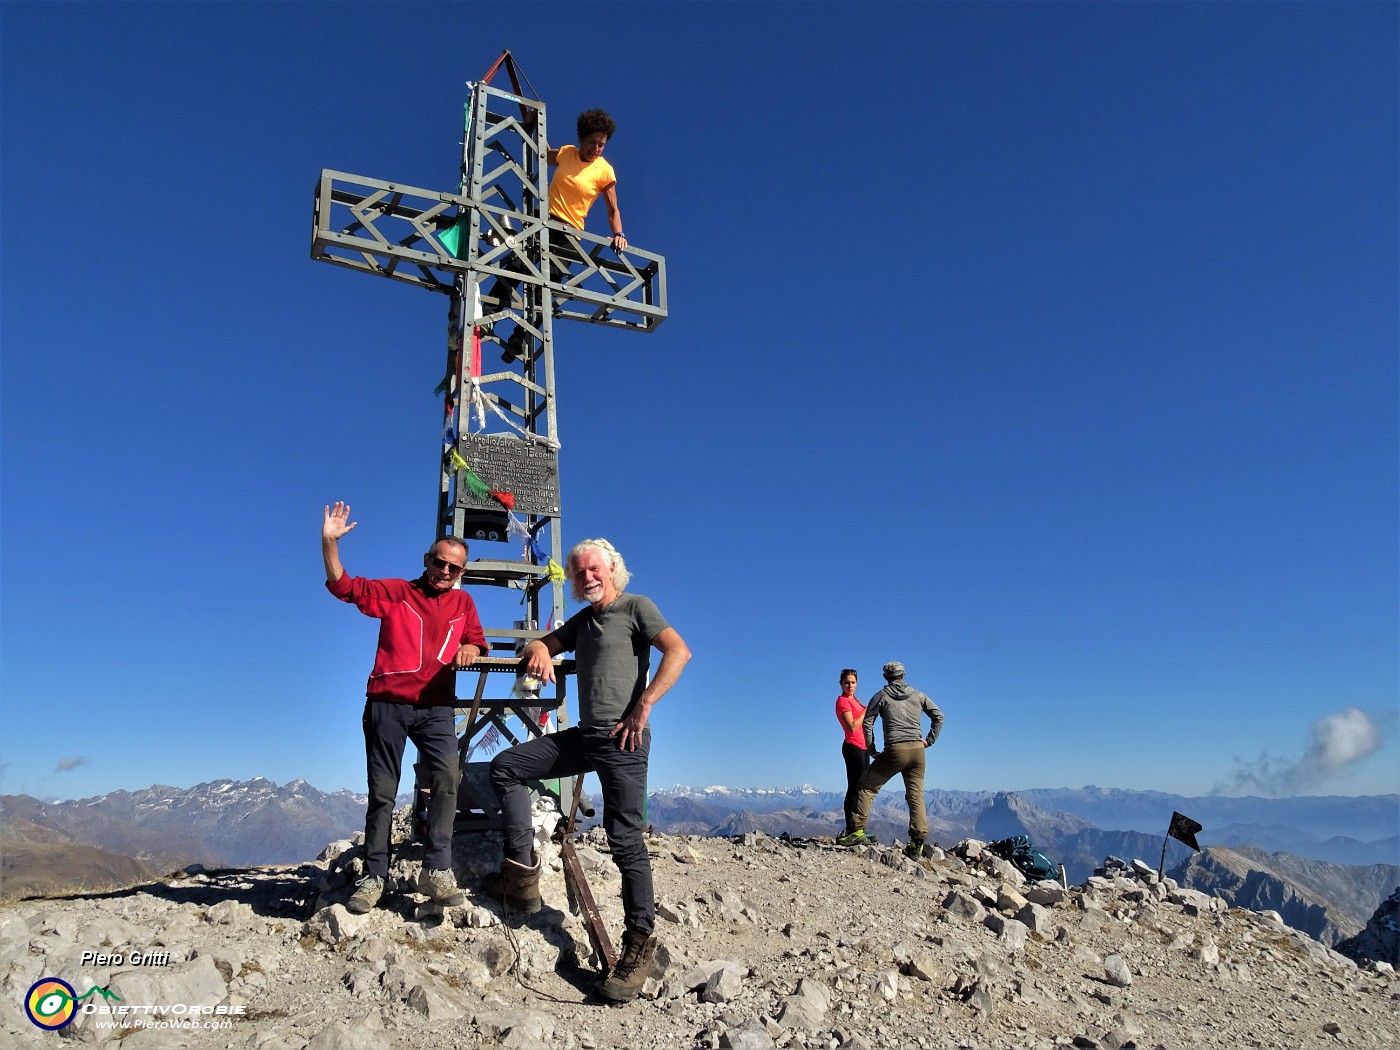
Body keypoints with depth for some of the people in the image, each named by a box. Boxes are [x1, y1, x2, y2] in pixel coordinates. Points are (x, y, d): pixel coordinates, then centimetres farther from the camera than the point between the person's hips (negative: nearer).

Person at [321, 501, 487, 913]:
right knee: (382, 793, 5)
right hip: (387, 705, -1)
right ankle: (374, 877, 15)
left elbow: (476, 640, 19)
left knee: (447, 777, -21)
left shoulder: (463, 603, 14)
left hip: (436, 709, 1)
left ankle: (437, 870, -17)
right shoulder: (396, 592, 6)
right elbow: (343, 586, 1)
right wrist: (330, 542, -11)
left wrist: (470, 649, -5)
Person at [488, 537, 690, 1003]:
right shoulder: (581, 621, 21)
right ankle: (522, 870, 4)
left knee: (625, 838, -10)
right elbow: (539, 646, 23)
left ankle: (640, 942, -1)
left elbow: (678, 651, -13)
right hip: (583, 736, 8)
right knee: (504, 766, 4)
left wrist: (642, 707, -18)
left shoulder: (636, 607, -1)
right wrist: (539, 650, -4)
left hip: (622, 739, -8)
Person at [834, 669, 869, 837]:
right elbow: (852, 727, -18)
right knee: (855, 788, -9)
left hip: (862, 747, 9)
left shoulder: (853, 700, 17)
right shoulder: (843, 701, -9)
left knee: (862, 788, 8)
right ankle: (851, 829, -8)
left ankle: (858, 829, 11)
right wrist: (865, 710, -12)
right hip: (853, 747, -9)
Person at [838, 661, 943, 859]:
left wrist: (872, 750, 7)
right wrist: (929, 740, 12)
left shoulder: (882, 695, 8)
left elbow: (867, 723, 1)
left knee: (867, 787, 7)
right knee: (916, 796, 8)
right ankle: (918, 843, 0)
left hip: (894, 750, -3)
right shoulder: (917, 695, 15)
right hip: (917, 750, 3)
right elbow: (938, 716, 11)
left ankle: (858, 830, 0)